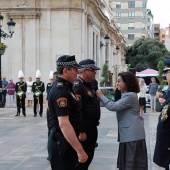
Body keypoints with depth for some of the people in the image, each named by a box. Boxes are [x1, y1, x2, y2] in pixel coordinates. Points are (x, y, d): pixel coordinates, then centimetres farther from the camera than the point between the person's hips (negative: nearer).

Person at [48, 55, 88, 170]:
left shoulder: (65, 87, 11)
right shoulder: (61, 91, -21)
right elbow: (63, 124, -28)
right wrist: (80, 150, -29)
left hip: (68, 141, 10)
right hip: (63, 143, -10)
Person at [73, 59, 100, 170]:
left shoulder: (89, 85, 13)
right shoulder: (77, 86, -17)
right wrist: (81, 131, -25)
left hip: (92, 128, 10)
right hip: (84, 130, -10)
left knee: (89, 156, 18)